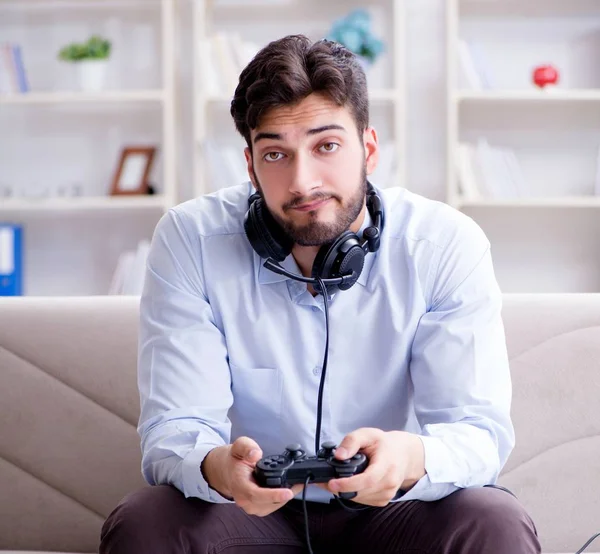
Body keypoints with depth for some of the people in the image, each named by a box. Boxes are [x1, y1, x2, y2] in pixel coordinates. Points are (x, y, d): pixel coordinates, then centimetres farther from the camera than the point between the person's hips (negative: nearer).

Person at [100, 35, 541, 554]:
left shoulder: (445, 245, -13)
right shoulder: (189, 241, -13)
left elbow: (479, 430, -17)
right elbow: (173, 433, -17)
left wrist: (413, 459, -42)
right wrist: (216, 467, -43)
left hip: (390, 511, 1)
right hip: (252, 511, 0)